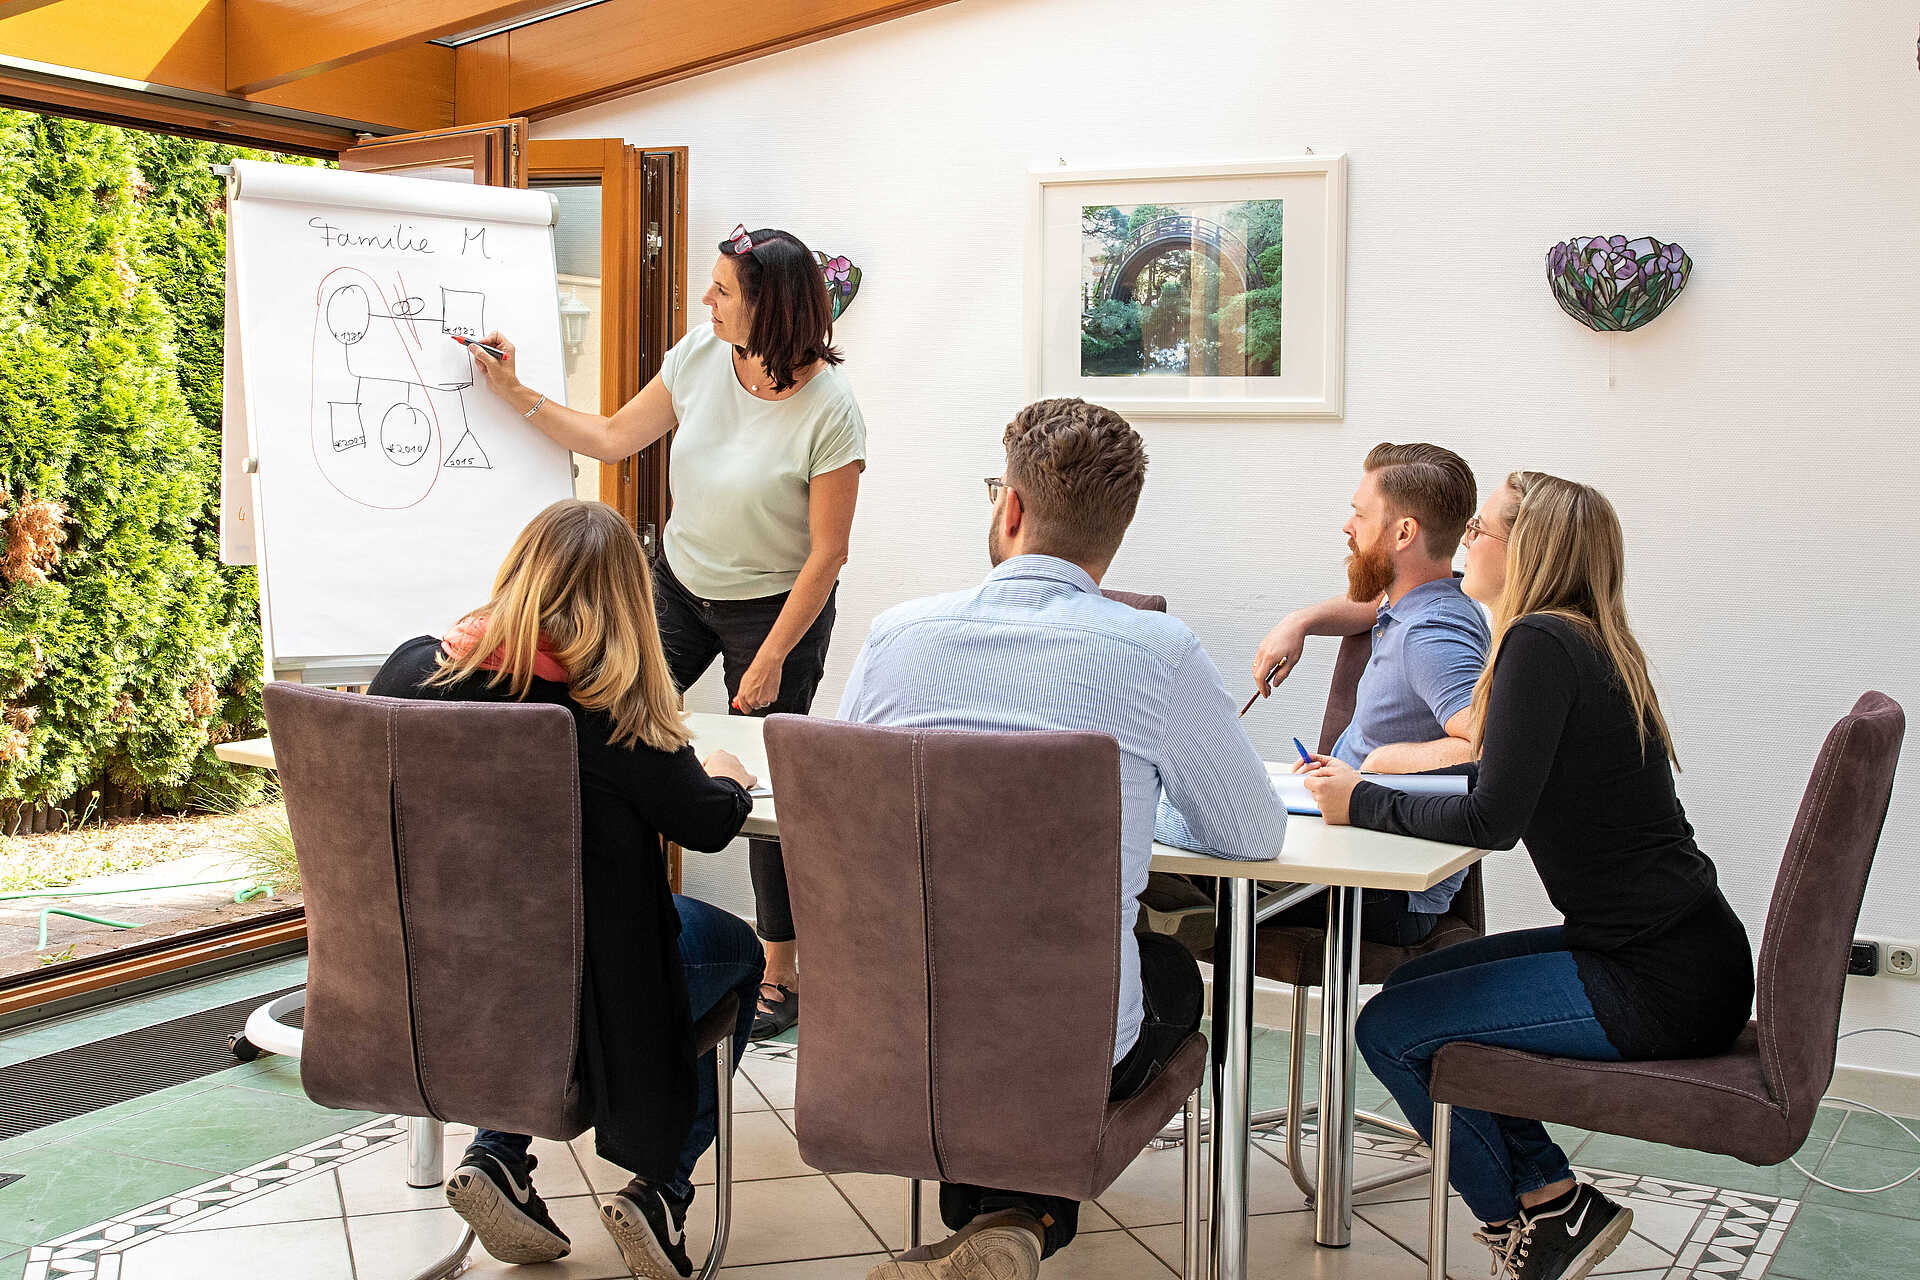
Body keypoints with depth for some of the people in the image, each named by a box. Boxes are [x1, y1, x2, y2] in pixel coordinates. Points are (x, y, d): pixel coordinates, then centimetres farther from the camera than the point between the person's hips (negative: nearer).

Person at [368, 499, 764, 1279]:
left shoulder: (411, 670, -7)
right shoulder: (605, 705, -21)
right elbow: (705, 822, -10)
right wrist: (726, 778, 13)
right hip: (571, 994, -5)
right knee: (737, 952, 23)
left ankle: (497, 1159, 20)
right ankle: (658, 1190, 13)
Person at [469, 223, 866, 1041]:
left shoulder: (830, 411, -24)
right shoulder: (700, 355, -8)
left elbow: (827, 552, -18)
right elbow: (610, 438, 5)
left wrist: (772, 658, -17)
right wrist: (511, 391, 2)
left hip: (775, 606, -5)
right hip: (677, 583, 5)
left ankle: (781, 976, 15)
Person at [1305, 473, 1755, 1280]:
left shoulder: (1541, 644, -16)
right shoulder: (1591, 643, 13)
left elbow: (1493, 821, -22)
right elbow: (1516, 786, 16)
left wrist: (1362, 805, -8)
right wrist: (1364, 783, 7)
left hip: (1657, 985, -10)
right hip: (1674, 951, 10)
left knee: (1390, 1031, -5)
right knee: (1414, 990, 16)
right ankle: (1554, 1203, 18)